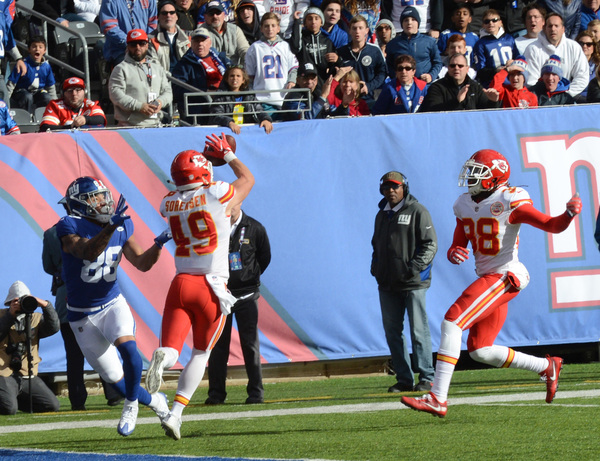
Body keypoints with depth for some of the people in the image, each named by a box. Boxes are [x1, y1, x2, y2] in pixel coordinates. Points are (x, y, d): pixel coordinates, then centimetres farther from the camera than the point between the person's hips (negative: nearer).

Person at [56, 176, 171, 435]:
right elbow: (88, 252, -38)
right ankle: (154, 402, 27)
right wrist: (110, 227, -51)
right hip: (82, 314, -2)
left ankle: (131, 404, -9)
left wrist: (158, 244, -16)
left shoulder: (122, 228, -2)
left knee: (127, 346, -30)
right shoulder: (70, 228, -19)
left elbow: (142, 263, 3)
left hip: (113, 303, 2)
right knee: (113, 377, 0)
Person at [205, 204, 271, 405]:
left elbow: (264, 258, 12)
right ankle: (216, 393, 8)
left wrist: (249, 279, 10)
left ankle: (256, 392, 4)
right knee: (218, 344, 1)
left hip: (246, 295, -1)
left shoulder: (255, 229, -3)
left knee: (250, 343, -2)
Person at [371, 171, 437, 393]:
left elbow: (430, 245, -9)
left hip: (412, 283, -7)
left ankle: (426, 378, 1)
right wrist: (376, 267, 11)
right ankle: (404, 379, 12)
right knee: (392, 332, 6)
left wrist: (414, 268, -17)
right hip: (388, 284, 7)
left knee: (418, 331, -5)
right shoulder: (382, 215, 16)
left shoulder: (417, 212, -5)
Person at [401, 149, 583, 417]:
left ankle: (438, 399, -23)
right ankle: (547, 367, 25)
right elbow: (457, 247, 13)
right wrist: (454, 253, -12)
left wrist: (569, 214, -35)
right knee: (480, 352, 8)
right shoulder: (465, 206, 11)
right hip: (487, 279, 9)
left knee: (452, 322, -20)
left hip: (504, 276, -9)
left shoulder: (509, 203, -12)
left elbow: (553, 226, -13)